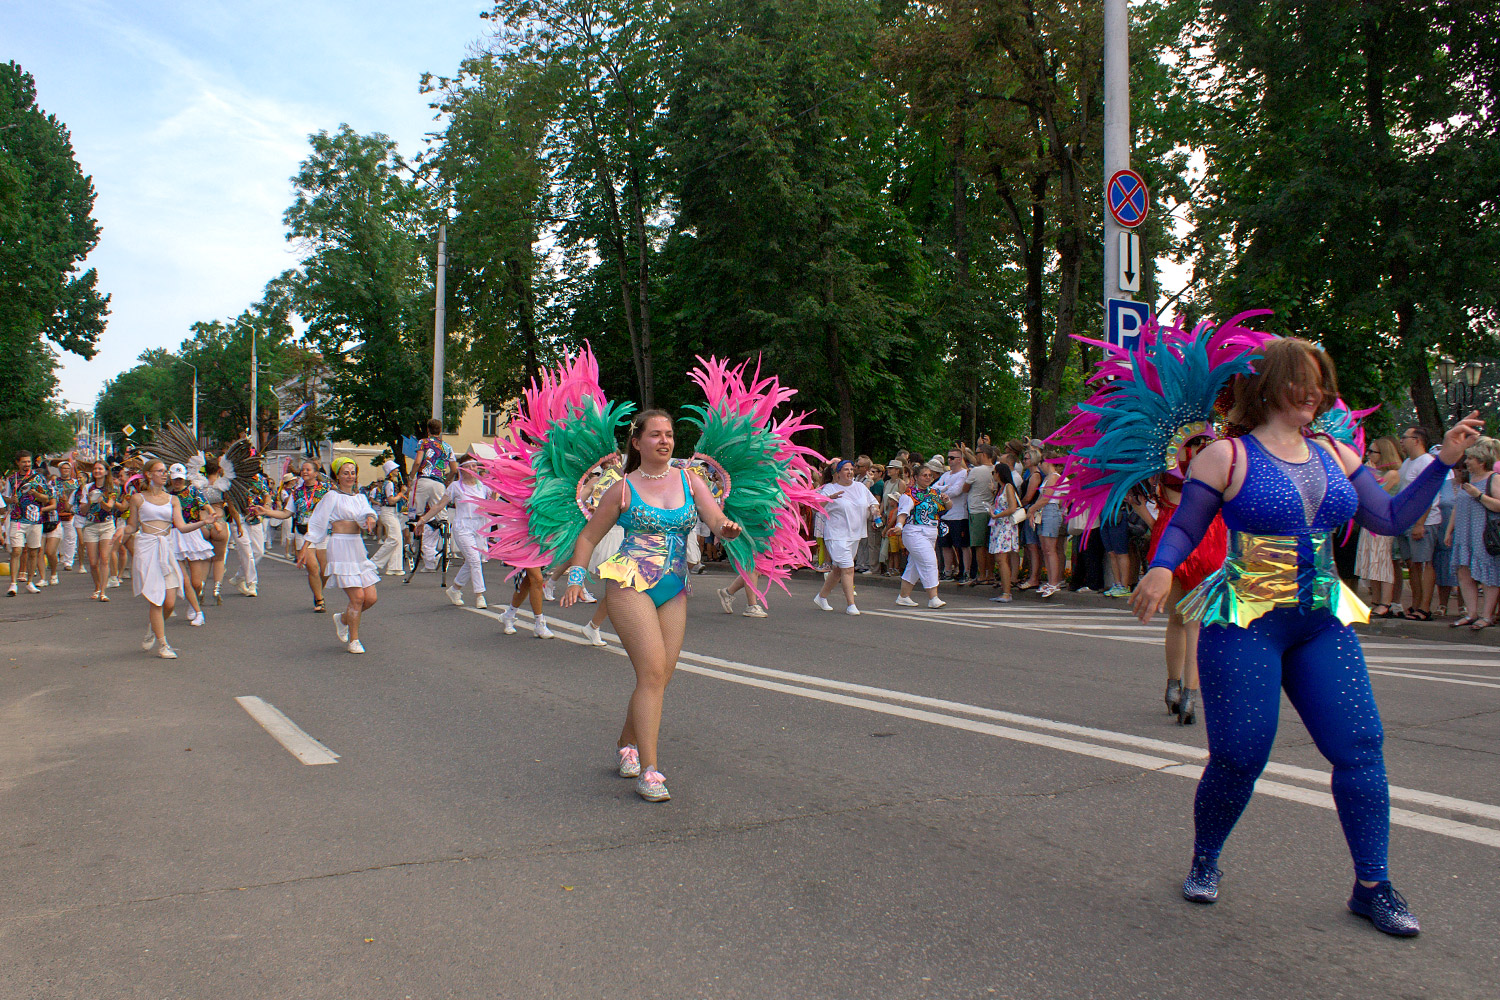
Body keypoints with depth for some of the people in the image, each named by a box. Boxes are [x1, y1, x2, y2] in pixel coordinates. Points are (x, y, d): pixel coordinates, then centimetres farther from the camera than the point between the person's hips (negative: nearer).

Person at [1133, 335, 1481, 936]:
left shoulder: (1336, 457, 12)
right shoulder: (1227, 457, -5)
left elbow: (1391, 519, 15)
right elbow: (1184, 528, -3)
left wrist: (1444, 462, 11)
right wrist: (1162, 568, -23)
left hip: (1322, 622, 6)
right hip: (1243, 621, -5)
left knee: (1360, 745, -2)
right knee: (1239, 756, -4)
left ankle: (1372, 887, 13)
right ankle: (1204, 862, 23)